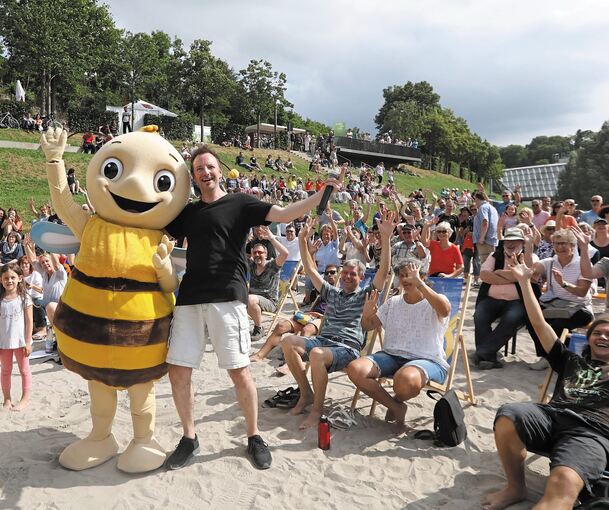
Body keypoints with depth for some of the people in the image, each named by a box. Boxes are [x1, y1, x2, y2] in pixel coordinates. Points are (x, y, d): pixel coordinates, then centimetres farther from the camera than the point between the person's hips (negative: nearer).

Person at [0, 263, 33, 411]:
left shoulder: (24, 298, -7)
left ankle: (25, 399, 17)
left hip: (20, 341, -2)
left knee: (24, 370, 8)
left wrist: (28, 342, -8)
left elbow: (29, 321, -6)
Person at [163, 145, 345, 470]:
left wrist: (322, 193, -15)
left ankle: (254, 436, 18)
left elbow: (284, 214, -5)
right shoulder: (188, 212, 19)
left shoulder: (240, 203, 5)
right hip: (190, 297, 5)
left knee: (238, 370, -3)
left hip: (227, 297, -4)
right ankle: (189, 437, 22)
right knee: (177, 370, 2)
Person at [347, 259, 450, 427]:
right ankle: (396, 407, -3)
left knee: (406, 379, -41)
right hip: (391, 356, 6)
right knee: (355, 369, -21)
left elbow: (445, 310, -28)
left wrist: (418, 283, -30)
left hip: (427, 360, -5)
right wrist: (366, 314, -7)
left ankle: (397, 400, 0)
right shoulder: (393, 303, 16)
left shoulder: (434, 302, -1)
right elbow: (368, 326, 17)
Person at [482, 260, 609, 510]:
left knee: (564, 484, -36)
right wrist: (524, 282, 22)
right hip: (553, 416, 3)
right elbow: (539, 324, 26)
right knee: (507, 415, -32)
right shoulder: (570, 361, 31)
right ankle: (516, 488, -10)